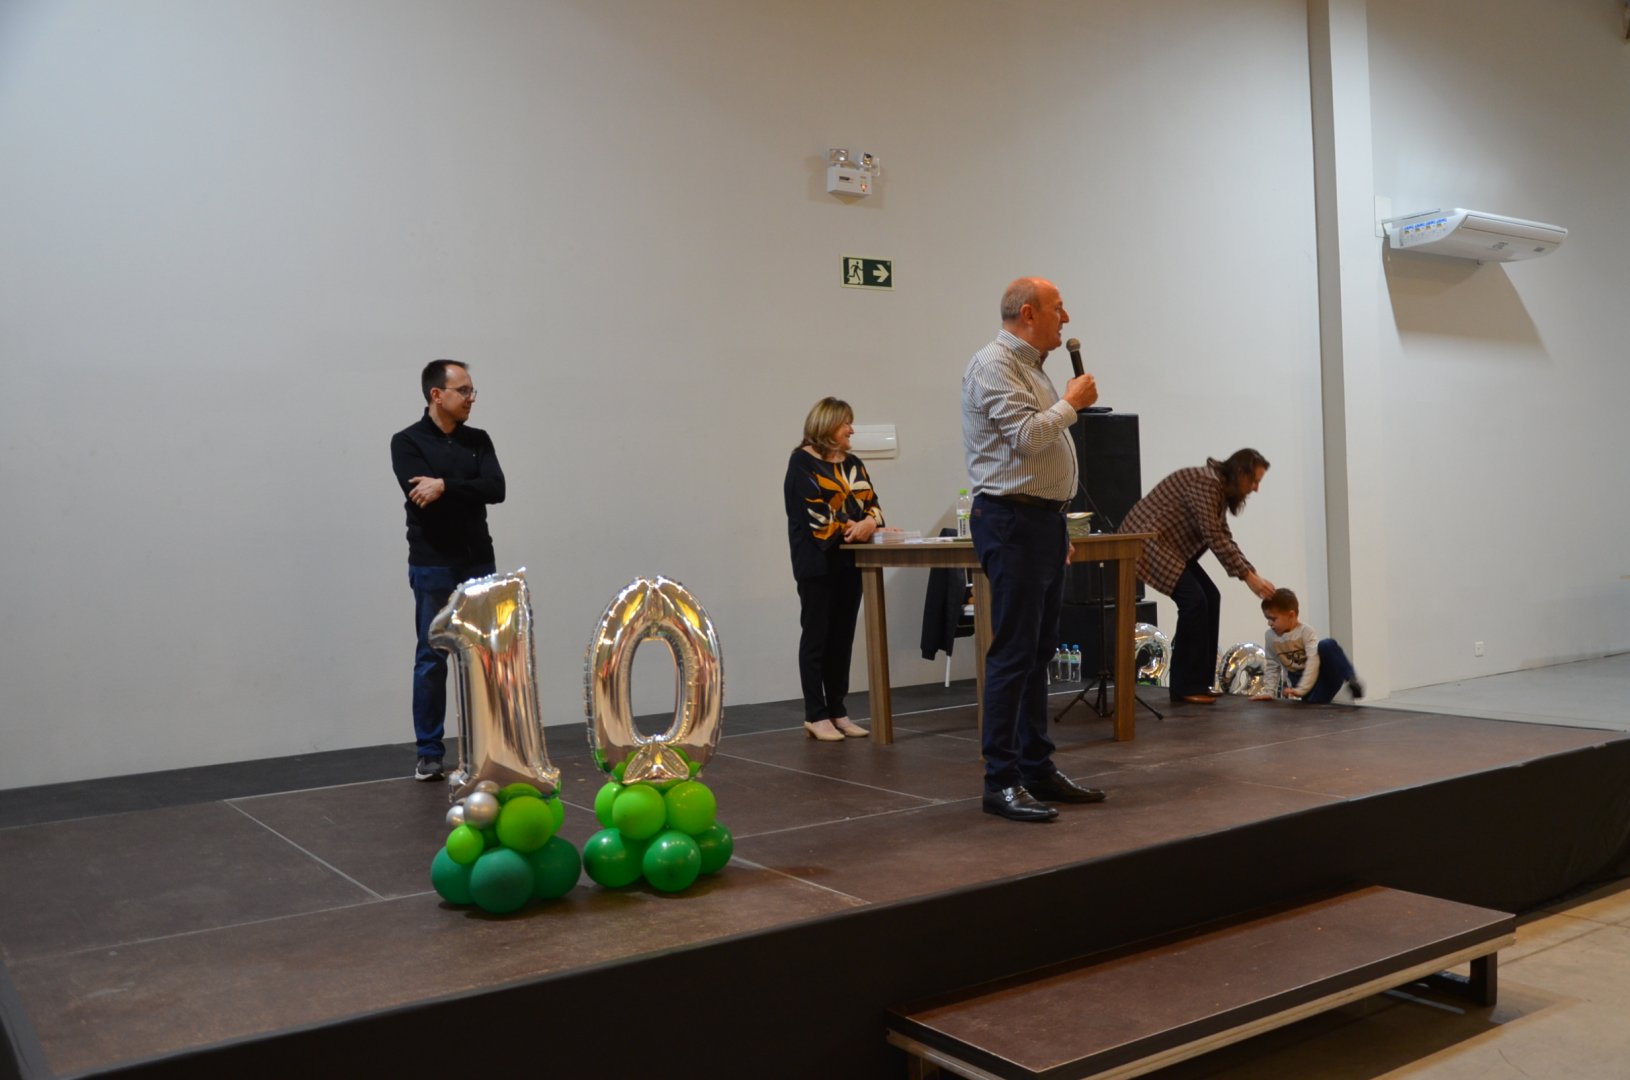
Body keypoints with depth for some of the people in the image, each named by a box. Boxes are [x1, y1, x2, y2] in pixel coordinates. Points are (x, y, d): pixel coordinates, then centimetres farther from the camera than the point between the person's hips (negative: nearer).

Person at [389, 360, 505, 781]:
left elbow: (496, 489, -8)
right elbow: (422, 496, -19)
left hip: (479, 563, 5)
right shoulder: (407, 442, -5)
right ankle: (429, 753, 11)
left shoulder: (478, 440, 8)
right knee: (432, 659, 1)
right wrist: (469, 488, -10)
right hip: (433, 567, -4)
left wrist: (445, 486, -19)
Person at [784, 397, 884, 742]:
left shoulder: (852, 463, 17)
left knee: (843, 637, 8)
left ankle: (837, 710, 15)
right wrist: (850, 529, -13)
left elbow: (871, 503, 9)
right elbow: (814, 512, -15)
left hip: (850, 561, 7)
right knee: (817, 636, -1)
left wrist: (870, 522, -12)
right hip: (818, 562, -7)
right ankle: (815, 715, 4)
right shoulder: (803, 462, -4)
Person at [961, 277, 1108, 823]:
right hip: (1012, 520, -10)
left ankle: (1037, 767, 19)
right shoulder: (995, 364, -10)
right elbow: (1025, 436, -23)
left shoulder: (1031, 366, 21)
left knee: (1038, 651, 12)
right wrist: (1072, 402, -6)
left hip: (1043, 520, 10)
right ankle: (1001, 782, -5)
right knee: (1013, 653, -9)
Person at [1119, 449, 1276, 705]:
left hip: (1169, 545, 10)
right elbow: (1214, 539, -24)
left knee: (1210, 598, 3)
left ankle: (1198, 683, 8)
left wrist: (1253, 573, 4)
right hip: (1146, 540, -10)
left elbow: (1223, 539, 14)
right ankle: (1186, 687, -9)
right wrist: (1247, 577, -21)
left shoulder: (1221, 489, 10)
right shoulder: (1205, 482, -21)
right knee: (1194, 599, -17)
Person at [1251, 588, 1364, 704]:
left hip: (1321, 674, -3)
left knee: (1328, 645, -33)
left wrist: (1301, 689, -34)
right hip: (1301, 679, 3)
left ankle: (1351, 680, -21)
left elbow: (1313, 661, -25)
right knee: (1314, 700, -33)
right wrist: (1268, 691, -1)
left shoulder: (1307, 632, -13)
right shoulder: (1271, 637, 2)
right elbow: (1272, 667, 10)